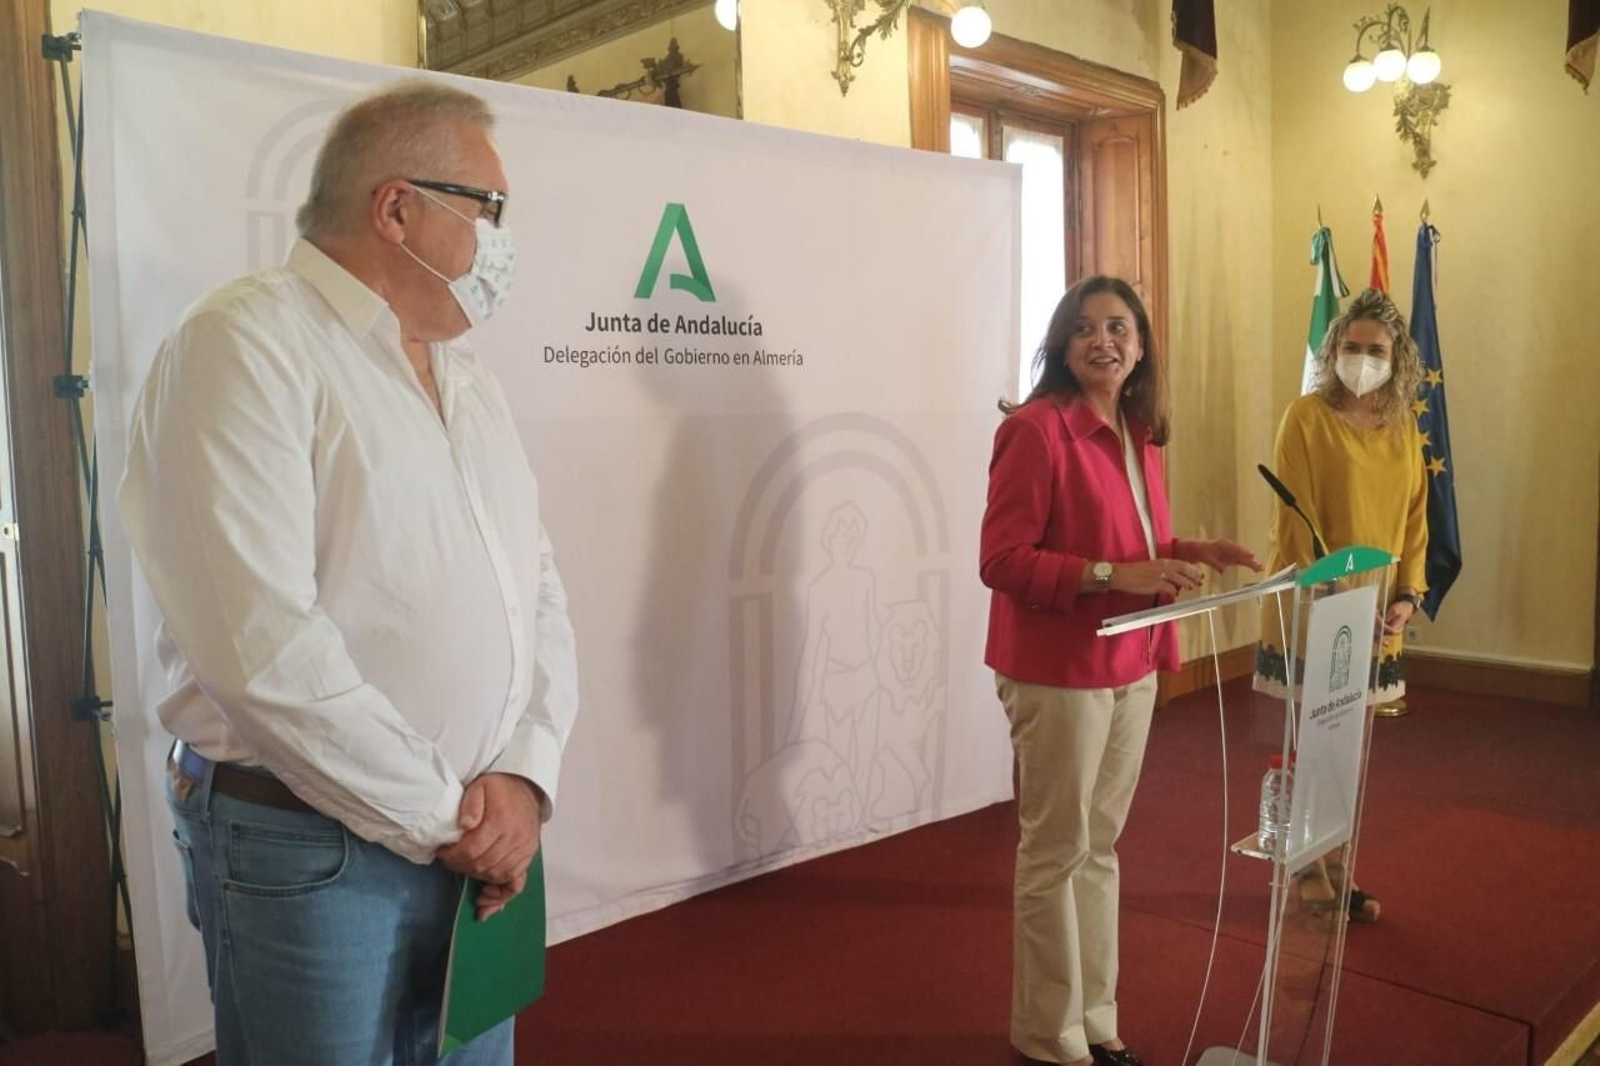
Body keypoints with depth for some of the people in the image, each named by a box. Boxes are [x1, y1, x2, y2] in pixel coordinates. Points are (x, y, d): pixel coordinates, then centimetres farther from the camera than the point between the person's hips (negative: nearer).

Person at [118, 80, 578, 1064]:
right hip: (306, 848, -7)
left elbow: (541, 594, 8)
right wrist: (442, 814, -15)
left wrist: (524, 777, -7)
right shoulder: (246, 346, -13)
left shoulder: (470, 378, 11)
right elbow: (259, 642, -23)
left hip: (482, 835, 7)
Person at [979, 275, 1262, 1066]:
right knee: (1056, 852, 5)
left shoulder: (1137, 433, 11)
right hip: (1058, 672, -8)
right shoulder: (1035, 428, -16)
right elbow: (1002, 560, -19)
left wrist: (1191, 552, 2)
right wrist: (1114, 575, -25)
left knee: (1099, 845, 17)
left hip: (1131, 667, 8)